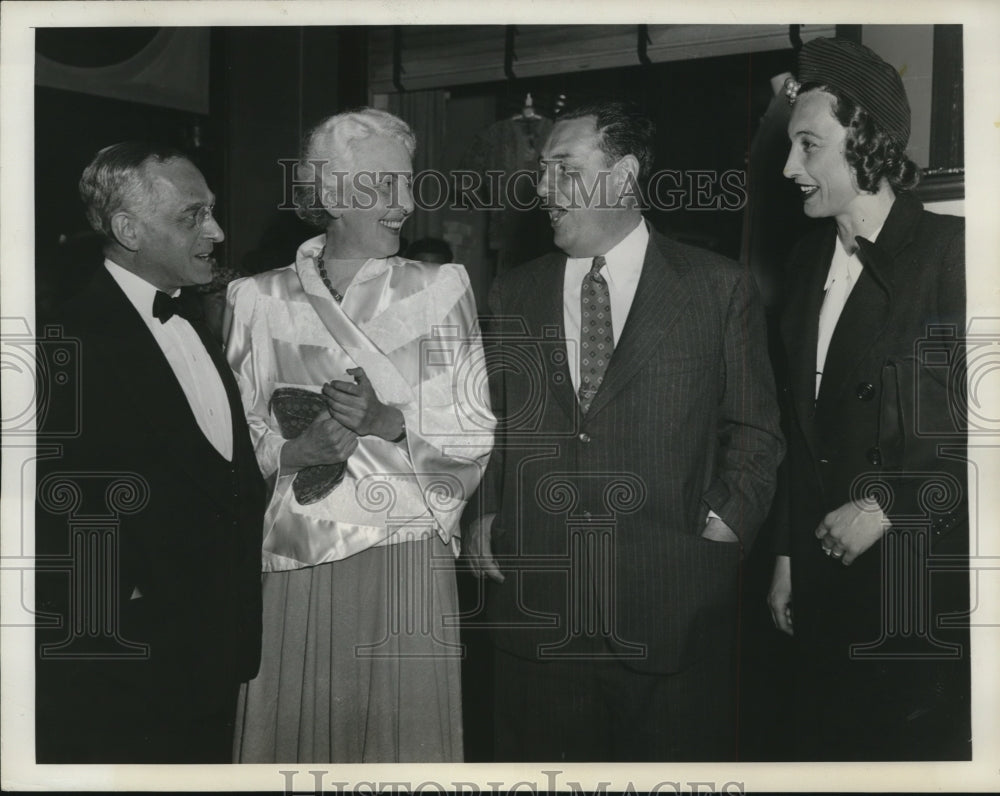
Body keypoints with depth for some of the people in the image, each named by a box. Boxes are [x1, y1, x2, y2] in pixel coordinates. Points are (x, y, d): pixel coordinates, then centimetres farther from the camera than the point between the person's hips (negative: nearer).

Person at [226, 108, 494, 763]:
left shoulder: (441, 288, 5)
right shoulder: (258, 299, 6)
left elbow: (477, 432, 1)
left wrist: (389, 420, -15)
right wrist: (293, 450, -12)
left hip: (407, 556, 0)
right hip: (293, 561, 1)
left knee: (404, 732, 3)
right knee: (292, 732, 5)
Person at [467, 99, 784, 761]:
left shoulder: (722, 289, 2)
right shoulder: (513, 295, 11)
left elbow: (754, 428, 6)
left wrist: (727, 519, -7)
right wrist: (483, 510, 4)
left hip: (673, 607, -2)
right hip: (536, 610, 3)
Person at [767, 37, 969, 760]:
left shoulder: (952, 253, -12)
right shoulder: (812, 258, 9)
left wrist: (888, 506, -15)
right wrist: (790, 553, 13)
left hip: (921, 587, -6)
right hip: (825, 578, 6)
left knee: (919, 750, 5)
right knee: (824, 750, 13)